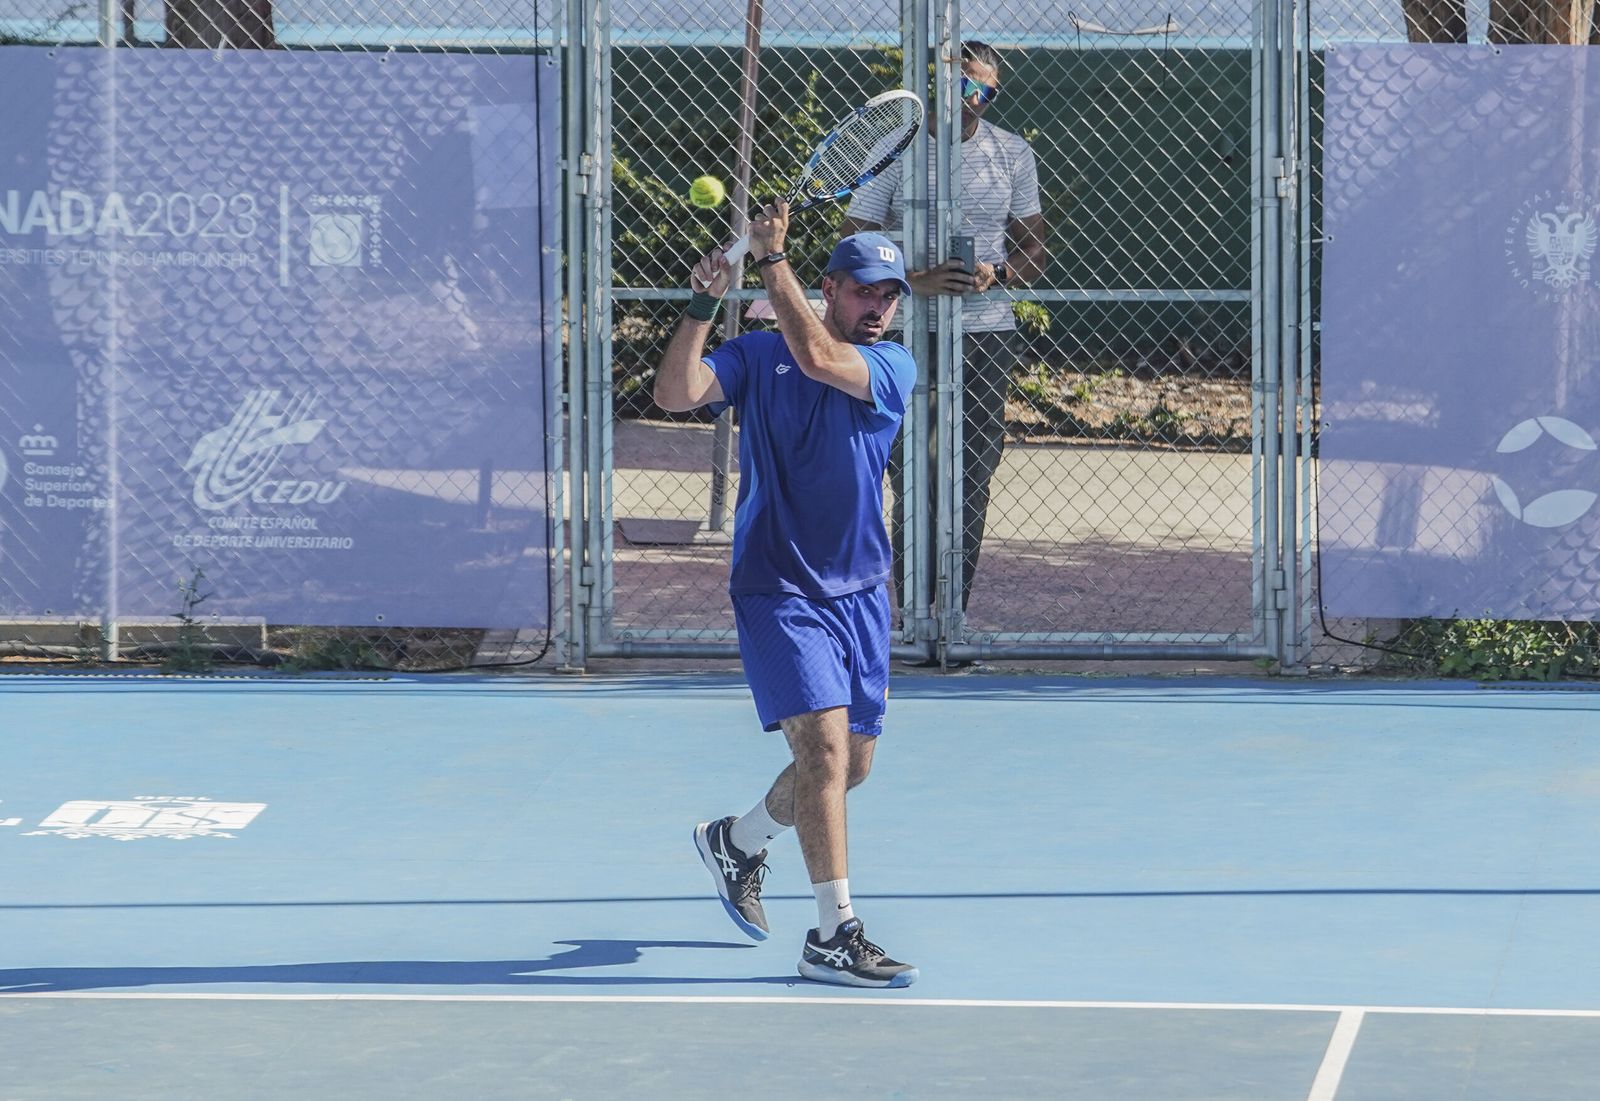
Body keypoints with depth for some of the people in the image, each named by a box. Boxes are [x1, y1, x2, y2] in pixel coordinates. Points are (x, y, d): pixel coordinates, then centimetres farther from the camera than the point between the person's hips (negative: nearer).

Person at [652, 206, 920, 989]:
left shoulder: (892, 367, -2)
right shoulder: (757, 355, 0)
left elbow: (818, 357, -21)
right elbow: (675, 393, -14)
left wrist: (772, 259, -17)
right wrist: (703, 306, -22)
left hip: (858, 592, 4)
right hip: (778, 591, -4)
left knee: (850, 764, 13)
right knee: (825, 742, -18)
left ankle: (738, 841, 41)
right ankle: (834, 936, -18)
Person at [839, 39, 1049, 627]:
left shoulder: (1013, 155, 7)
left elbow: (1034, 250, 12)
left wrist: (996, 274, -10)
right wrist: (916, 282, -20)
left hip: (988, 335, 3)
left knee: (972, 486, 3)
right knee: (917, 489, -6)